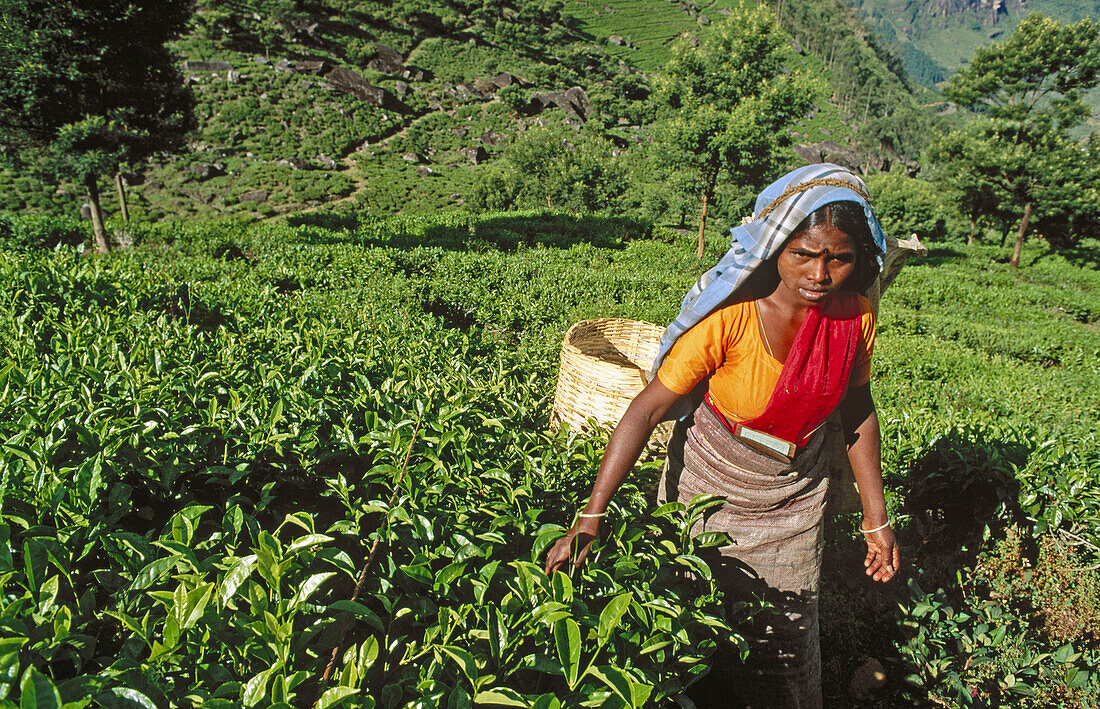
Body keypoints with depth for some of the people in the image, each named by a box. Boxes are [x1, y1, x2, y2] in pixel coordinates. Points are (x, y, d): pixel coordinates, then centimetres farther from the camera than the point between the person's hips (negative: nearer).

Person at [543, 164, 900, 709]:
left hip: (794, 501, 4)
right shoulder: (730, 315, -28)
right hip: (709, 496, -3)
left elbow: (857, 412, 2)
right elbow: (648, 408, -26)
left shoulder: (855, 317, -13)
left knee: (786, 642, 18)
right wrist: (590, 518, -30)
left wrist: (876, 519, 6)